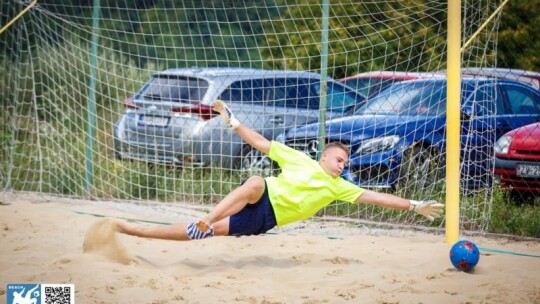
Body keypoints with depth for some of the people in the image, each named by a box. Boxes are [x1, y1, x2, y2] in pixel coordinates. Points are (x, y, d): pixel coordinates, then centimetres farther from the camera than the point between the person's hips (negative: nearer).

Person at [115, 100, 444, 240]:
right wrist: (234, 122, 3)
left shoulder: (338, 187, 13)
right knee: (256, 181, -38)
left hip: (264, 219, 2)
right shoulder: (300, 160, 9)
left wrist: (414, 205, 1)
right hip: (259, 197, -2)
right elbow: (263, 144, 10)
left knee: (201, 233, -14)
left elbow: (372, 196, 8)